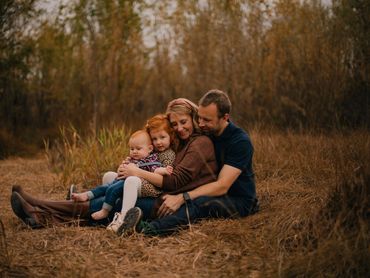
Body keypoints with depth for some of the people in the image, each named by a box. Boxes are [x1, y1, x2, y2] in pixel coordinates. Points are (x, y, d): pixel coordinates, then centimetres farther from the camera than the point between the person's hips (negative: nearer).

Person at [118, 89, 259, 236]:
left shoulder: (240, 141, -18)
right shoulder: (204, 134, 2)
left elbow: (222, 186, -25)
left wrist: (182, 198, -35)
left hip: (239, 200, -8)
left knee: (201, 203, -37)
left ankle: (146, 229, -56)